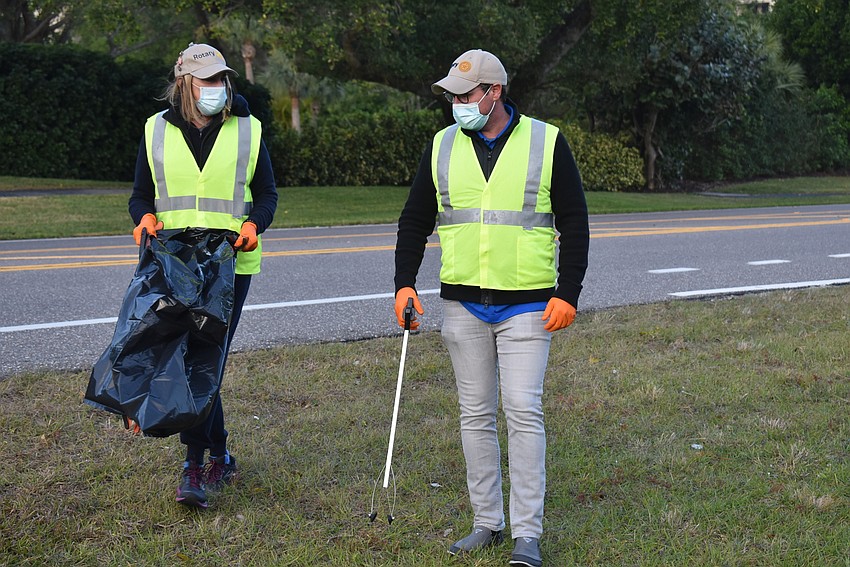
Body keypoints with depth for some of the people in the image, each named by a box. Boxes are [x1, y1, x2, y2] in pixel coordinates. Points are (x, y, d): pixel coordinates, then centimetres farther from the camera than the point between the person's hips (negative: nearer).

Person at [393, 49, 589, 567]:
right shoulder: (442, 147, 7)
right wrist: (405, 283, 3)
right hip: (463, 305, 4)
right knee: (476, 414, 8)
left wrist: (568, 293, -7)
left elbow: (575, 224, 1)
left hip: (528, 305, -3)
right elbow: (415, 222, 14)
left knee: (524, 412, -8)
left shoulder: (547, 142, -2)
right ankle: (487, 521, 18)